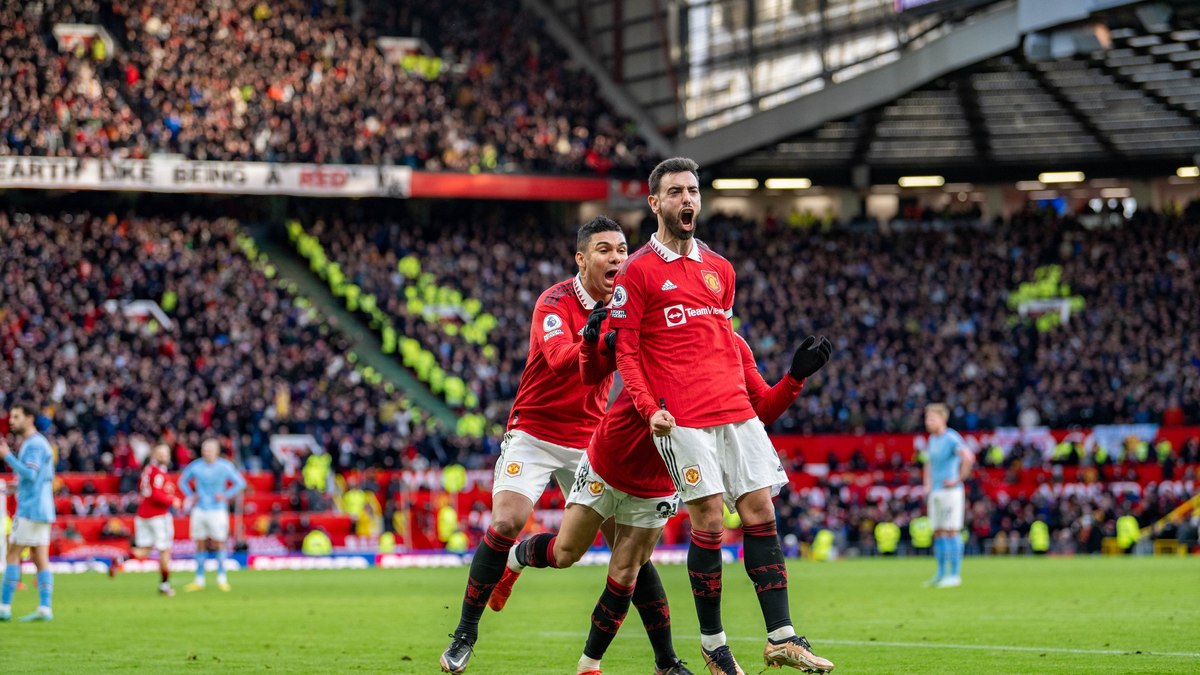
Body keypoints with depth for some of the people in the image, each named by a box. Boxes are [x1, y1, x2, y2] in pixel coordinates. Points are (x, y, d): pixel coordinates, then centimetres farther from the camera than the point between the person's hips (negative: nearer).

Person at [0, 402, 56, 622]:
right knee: (41, 559, 3)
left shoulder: (34, 444, -12)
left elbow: (30, 474, -23)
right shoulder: (34, 443, 19)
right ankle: (44, 608, -2)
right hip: (41, 509, 10)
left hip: (30, 510, -10)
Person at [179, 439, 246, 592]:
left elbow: (240, 483, 1)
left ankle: (221, 579, 4)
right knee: (200, 544, 5)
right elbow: (183, 480, 18)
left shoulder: (224, 466, -4)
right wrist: (191, 496, 4)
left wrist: (226, 496, -8)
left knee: (219, 543, -4)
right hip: (200, 509, 3)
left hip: (217, 510, -3)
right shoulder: (195, 467, 3)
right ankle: (199, 581, 11)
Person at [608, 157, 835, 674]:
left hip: (736, 412, 6)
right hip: (683, 418, -5)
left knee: (760, 512, -1)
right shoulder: (638, 271, -1)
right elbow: (625, 349, -2)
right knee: (709, 520, -9)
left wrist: (759, 393, 21)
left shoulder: (719, 269, 17)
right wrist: (649, 408, -13)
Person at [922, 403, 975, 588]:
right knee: (938, 533, 9)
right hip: (935, 494, 8)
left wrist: (958, 480, -20)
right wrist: (927, 484, 18)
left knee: (952, 532, -8)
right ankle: (941, 574, 14)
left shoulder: (952, 438, -13)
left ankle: (955, 575, -6)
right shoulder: (933, 439, 14)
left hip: (950, 492, -8)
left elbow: (969, 458, -27)